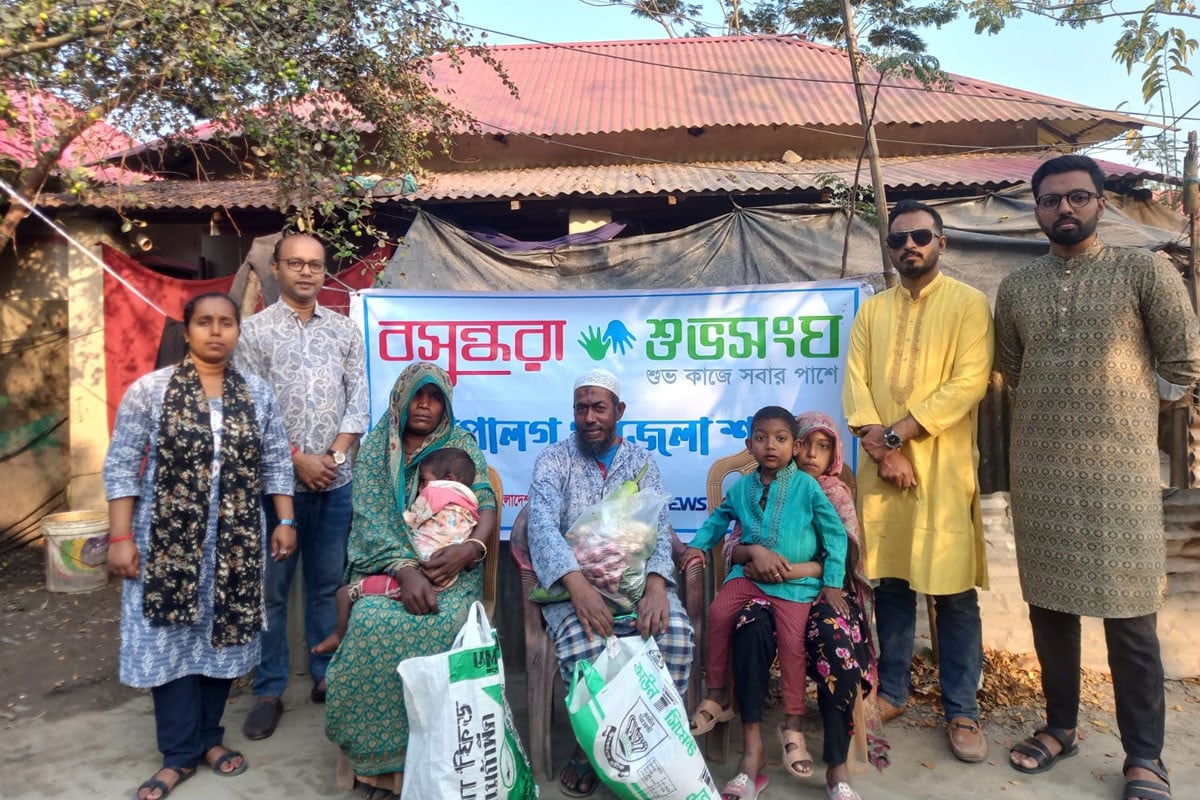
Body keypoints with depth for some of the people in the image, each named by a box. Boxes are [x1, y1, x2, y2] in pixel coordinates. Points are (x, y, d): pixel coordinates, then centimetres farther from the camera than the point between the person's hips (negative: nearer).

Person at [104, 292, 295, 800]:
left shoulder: (258, 394, 4)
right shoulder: (149, 390, -4)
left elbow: (276, 464, 8)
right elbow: (121, 466, -4)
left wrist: (285, 521, 3)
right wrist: (121, 537, -8)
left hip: (236, 539, 2)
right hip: (169, 537, -2)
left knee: (222, 635, 11)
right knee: (170, 638, 3)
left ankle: (208, 735, 28)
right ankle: (180, 753, 17)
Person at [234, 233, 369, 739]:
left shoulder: (345, 331, 9)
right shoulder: (254, 331, 0)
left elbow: (358, 400, 6)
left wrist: (334, 455, -6)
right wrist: (298, 459, -11)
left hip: (336, 482, 3)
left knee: (327, 583, 11)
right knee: (270, 588, 4)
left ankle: (326, 675, 24)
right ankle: (269, 691, 16)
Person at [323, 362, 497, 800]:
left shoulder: (463, 444, 9)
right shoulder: (376, 447, 9)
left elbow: (487, 509, -2)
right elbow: (370, 520, -4)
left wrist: (471, 547, -25)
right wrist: (404, 570, -23)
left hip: (449, 564, 0)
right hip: (386, 563, 1)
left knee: (442, 623, -32)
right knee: (374, 621, -31)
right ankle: (383, 756, -14)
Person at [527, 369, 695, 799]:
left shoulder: (640, 460, 10)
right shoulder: (553, 459, 2)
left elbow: (659, 526, -1)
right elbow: (543, 524, -13)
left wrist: (656, 584, -22)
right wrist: (578, 585, -31)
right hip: (573, 582, -2)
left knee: (675, 634, -27)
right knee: (585, 644, -32)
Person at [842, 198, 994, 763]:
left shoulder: (968, 303, 1)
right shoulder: (871, 311, 13)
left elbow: (969, 382, -11)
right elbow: (855, 384, 3)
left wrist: (897, 432, -15)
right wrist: (883, 450, -11)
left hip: (943, 466, -3)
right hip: (880, 467, 3)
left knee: (953, 591, 1)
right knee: (890, 582, 11)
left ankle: (961, 710, 14)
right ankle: (892, 691, 24)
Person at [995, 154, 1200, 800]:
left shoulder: (1143, 271, -1)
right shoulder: (1016, 287, 9)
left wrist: (1127, 404, 7)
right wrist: (1056, 406, 14)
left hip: (1119, 466, -3)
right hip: (1038, 467, 4)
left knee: (1130, 617, 2)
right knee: (1048, 604, 11)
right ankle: (1060, 727, 28)